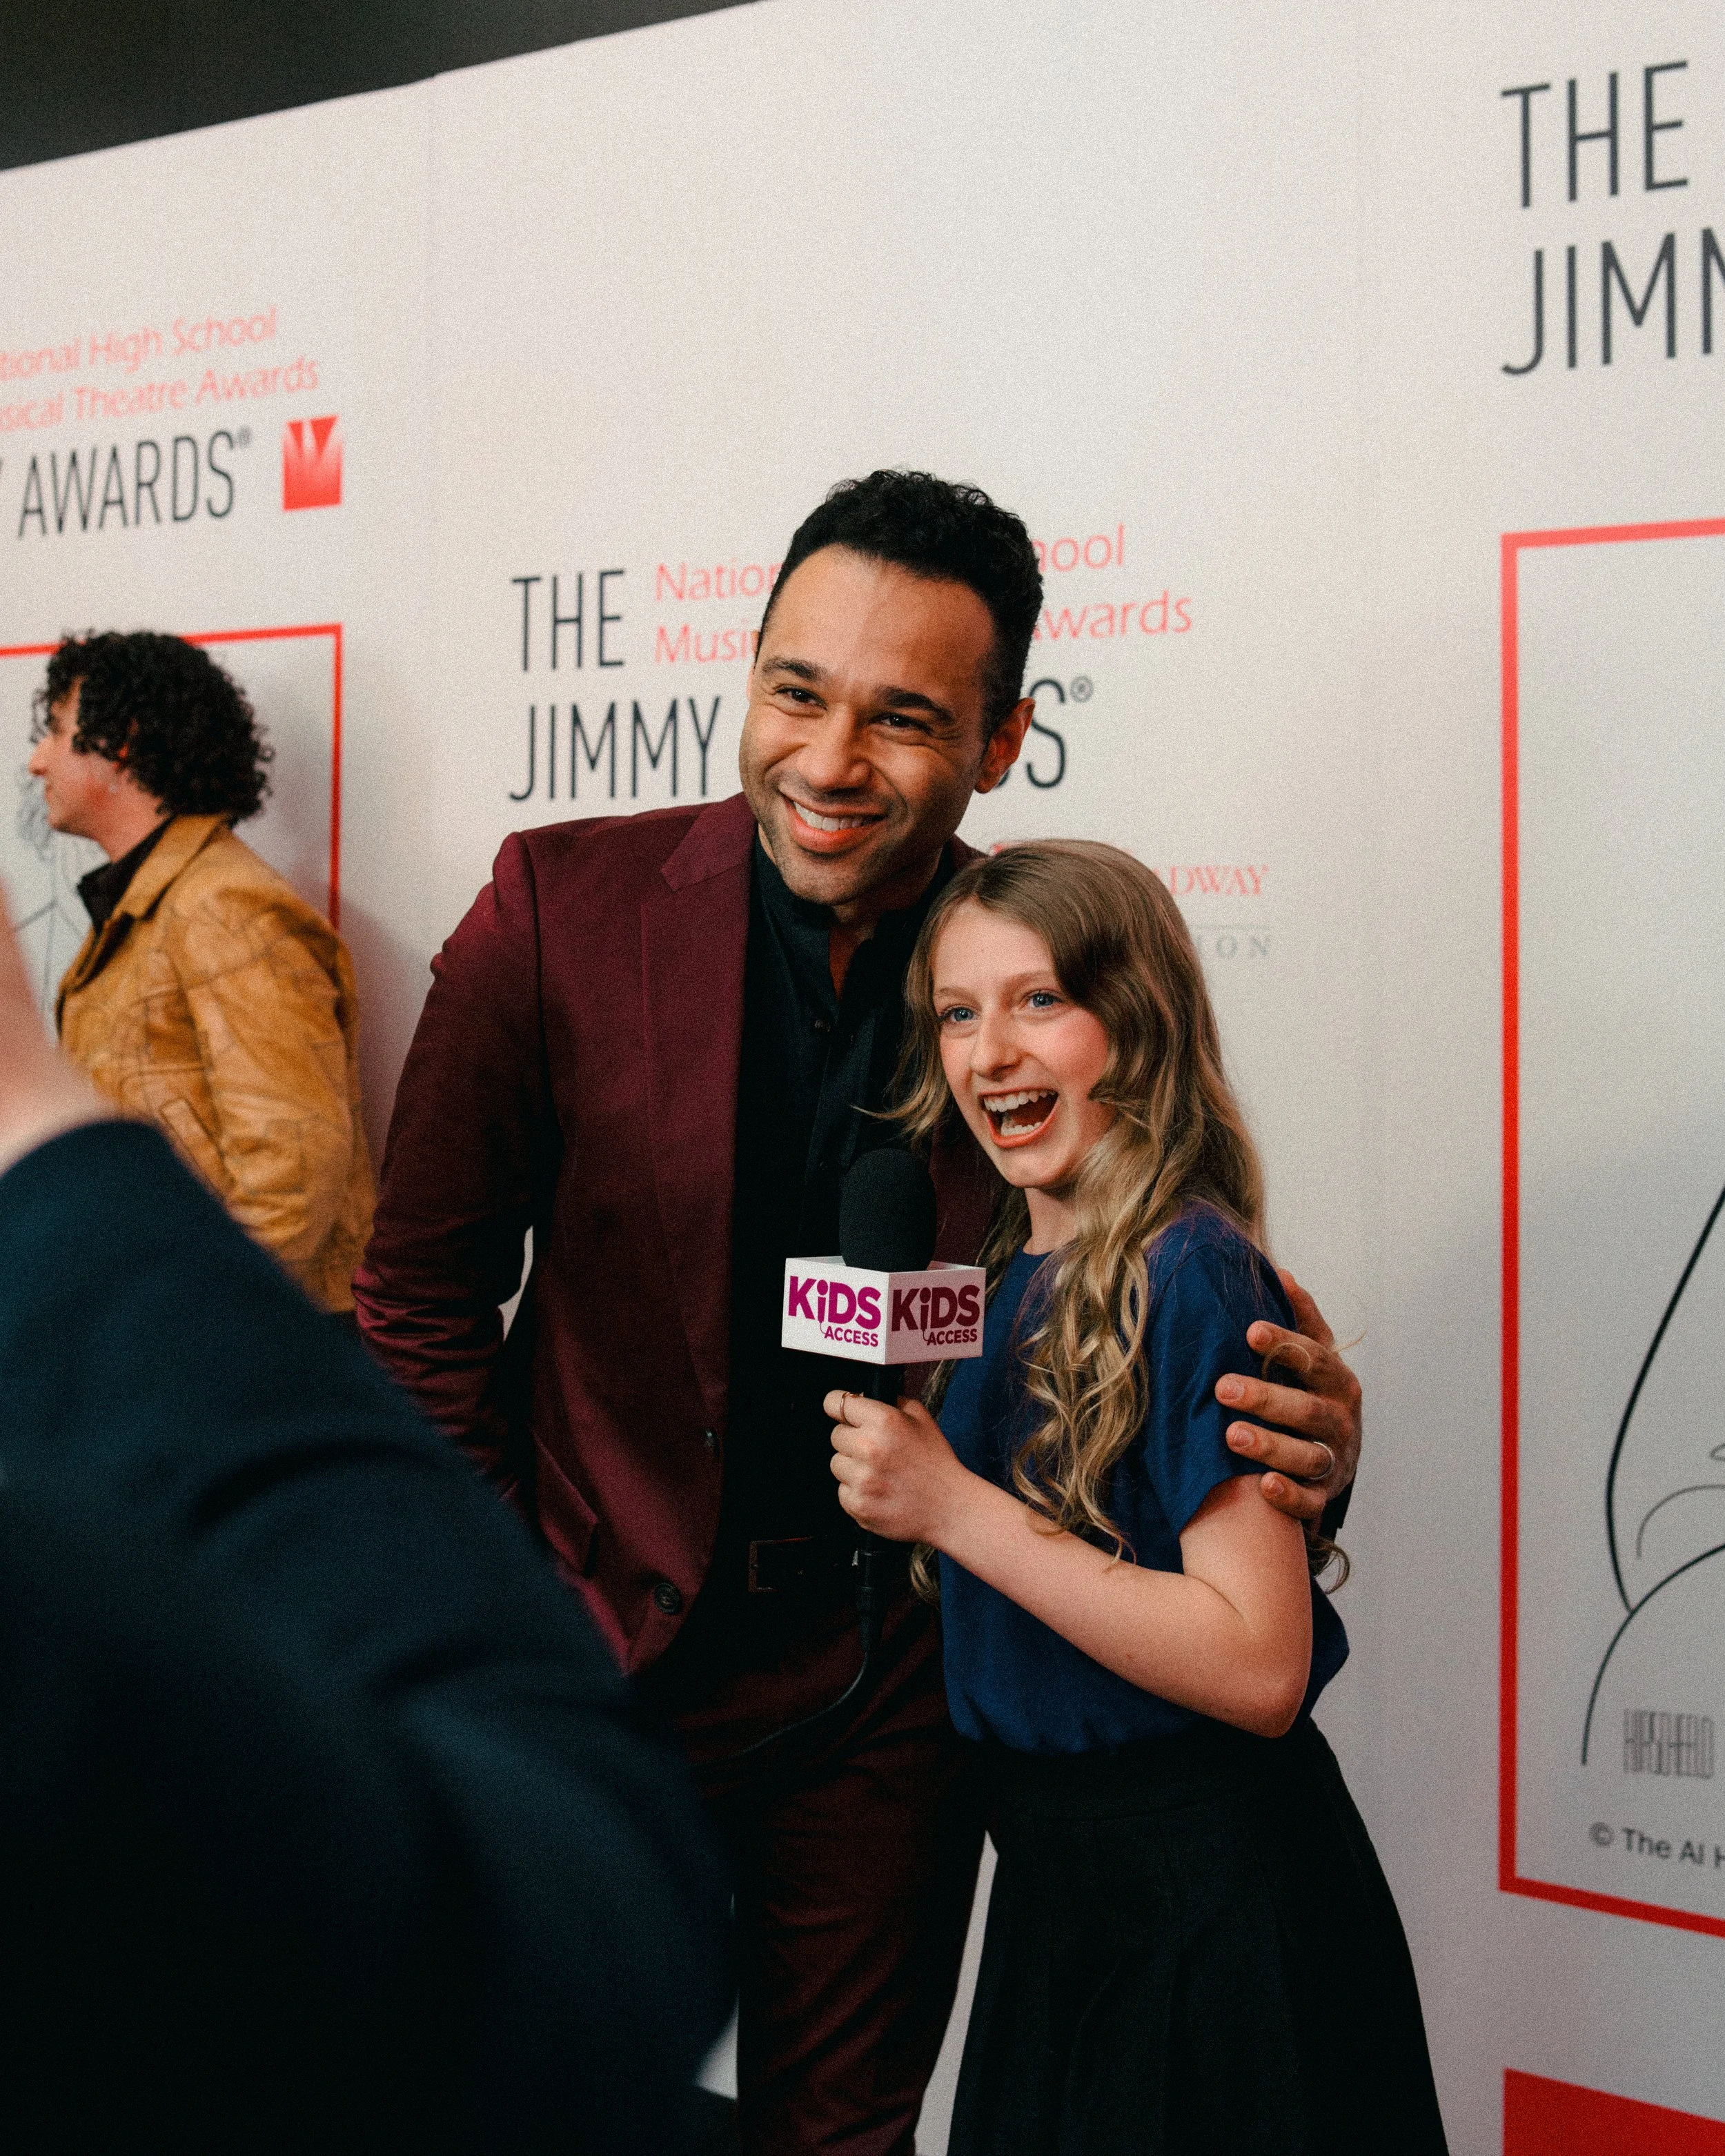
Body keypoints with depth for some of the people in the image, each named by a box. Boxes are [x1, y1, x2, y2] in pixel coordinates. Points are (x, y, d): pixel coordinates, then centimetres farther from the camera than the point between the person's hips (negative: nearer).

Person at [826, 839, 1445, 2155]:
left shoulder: (1190, 1275, -18)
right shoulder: (1010, 1277, 6)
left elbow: (1258, 1667, -26)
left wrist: (953, 1508, -24)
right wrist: (895, 1473, -1)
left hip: (1207, 1904, -8)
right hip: (1057, 1886, 8)